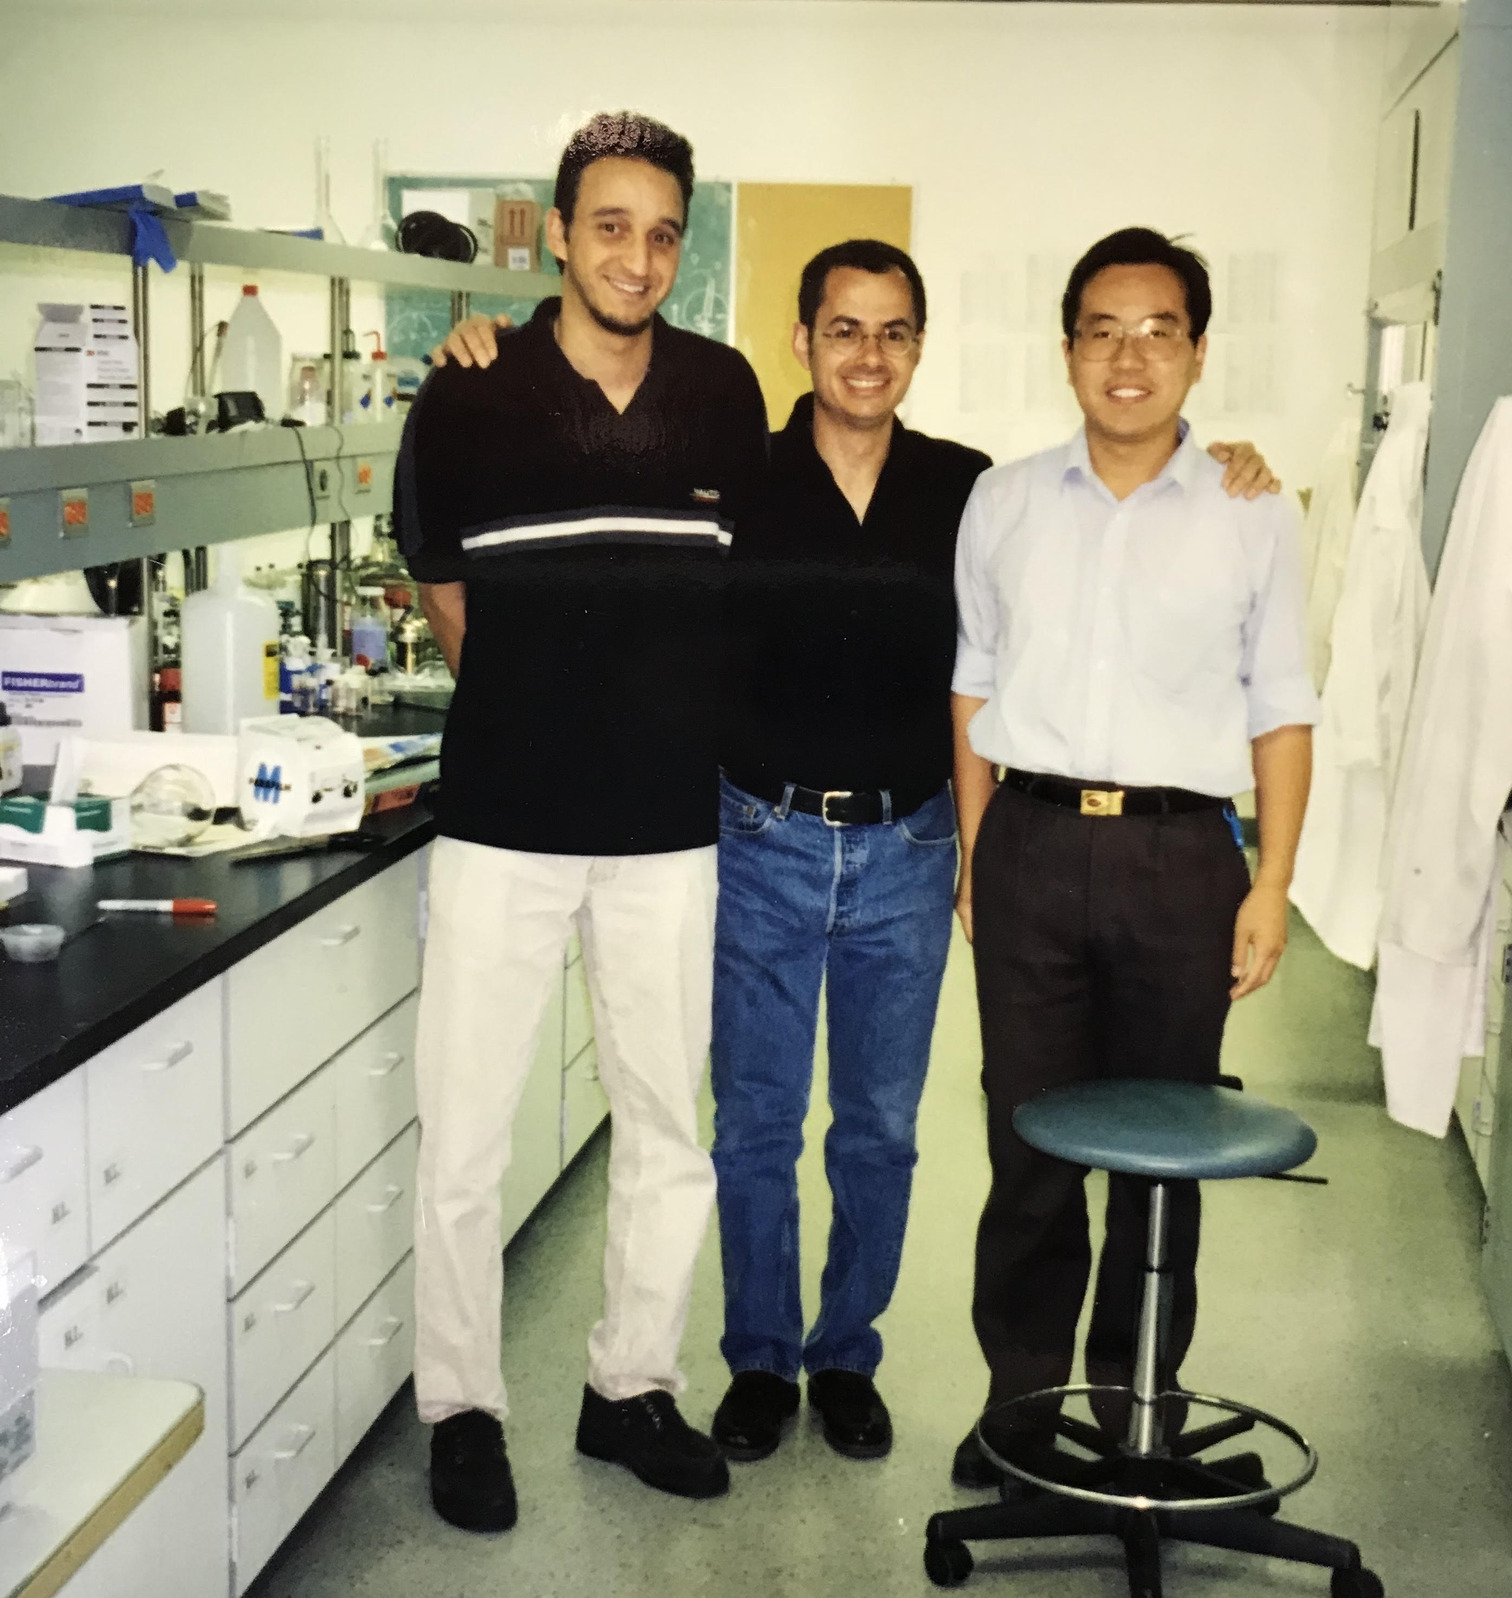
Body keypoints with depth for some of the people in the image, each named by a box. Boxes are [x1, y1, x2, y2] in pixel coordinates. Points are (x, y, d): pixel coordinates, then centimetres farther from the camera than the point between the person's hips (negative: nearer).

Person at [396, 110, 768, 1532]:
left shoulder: (724, 394, 1)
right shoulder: (466, 402, -4)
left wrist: (660, 715, 11)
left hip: (670, 826, 2)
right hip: (501, 825, -2)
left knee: (669, 1128, 12)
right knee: (464, 1138, 3)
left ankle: (631, 1386, 30)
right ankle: (461, 1407, 21)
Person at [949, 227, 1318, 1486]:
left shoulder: (1253, 518, 2)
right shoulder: (1005, 503, 7)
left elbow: (1282, 714, 4)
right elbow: (975, 686, 11)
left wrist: (1272, 884, -3)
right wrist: (974, 857, 6)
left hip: (1180, 858, -1)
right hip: (1032, 846, 1)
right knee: (1029, 1144, 7)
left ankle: (1134, 1404, 25)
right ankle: (1020, 1400, 23)